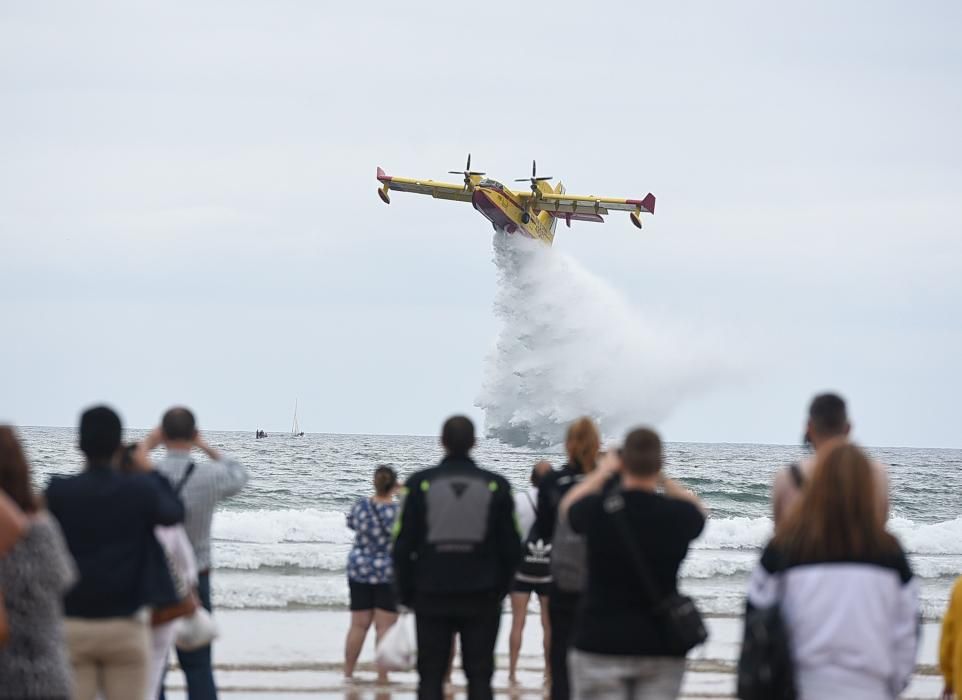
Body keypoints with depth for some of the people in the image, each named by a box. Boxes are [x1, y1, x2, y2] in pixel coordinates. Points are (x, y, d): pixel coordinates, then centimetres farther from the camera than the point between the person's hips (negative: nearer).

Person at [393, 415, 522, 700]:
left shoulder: (421, 484, -4)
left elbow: (403, 545, -2)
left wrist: (406, 592, 8)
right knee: (479, 676, 4)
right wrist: (500, 589, 14)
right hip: (482, 598, 0)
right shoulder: (495, 486, -1)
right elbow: (511, 547, 3)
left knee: (430, 676, 6)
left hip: (432, 596, 0)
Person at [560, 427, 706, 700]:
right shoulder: (677, 515, -6)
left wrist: (604, 470, 28)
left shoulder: (597, 510, -8)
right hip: (662, 645, 1)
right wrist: (661, 478, 23)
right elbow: (698, 510, 21)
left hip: (600, 642, -1)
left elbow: (569, 505, 17)